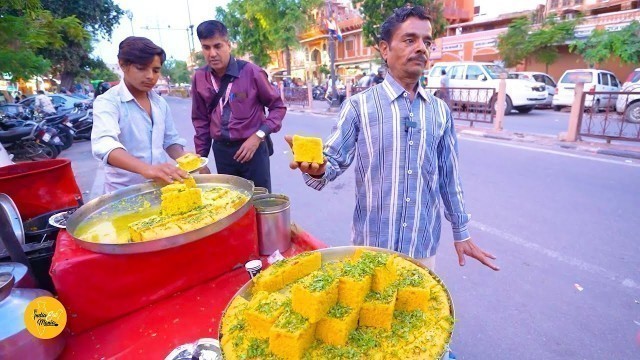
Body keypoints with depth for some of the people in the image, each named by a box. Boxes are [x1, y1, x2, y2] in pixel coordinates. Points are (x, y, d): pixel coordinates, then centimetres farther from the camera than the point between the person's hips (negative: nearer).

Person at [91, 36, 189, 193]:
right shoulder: (107, 102, -9)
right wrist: (146, 168, -44)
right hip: (124, 192, -4)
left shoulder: (160, 103, 8)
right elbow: (104, 144, -26)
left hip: (160, 187, 5)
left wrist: (183, 158, -6)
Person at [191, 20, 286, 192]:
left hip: (252, 147, -3)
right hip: (221, 151, 4)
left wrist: (258, 136, -15)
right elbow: (201, 120, 10)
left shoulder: (250, 71, -10)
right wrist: (201, 158, 11)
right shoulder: (199, 78, 1)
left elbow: (278, 106, -3)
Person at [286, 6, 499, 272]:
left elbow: (449, 176, 8)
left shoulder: (440, 111, 3)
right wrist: (316, 168, -34)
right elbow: (333, 161, -9)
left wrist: (461, 233, 12)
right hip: (371, 244, -3)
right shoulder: (359, 105, -7)